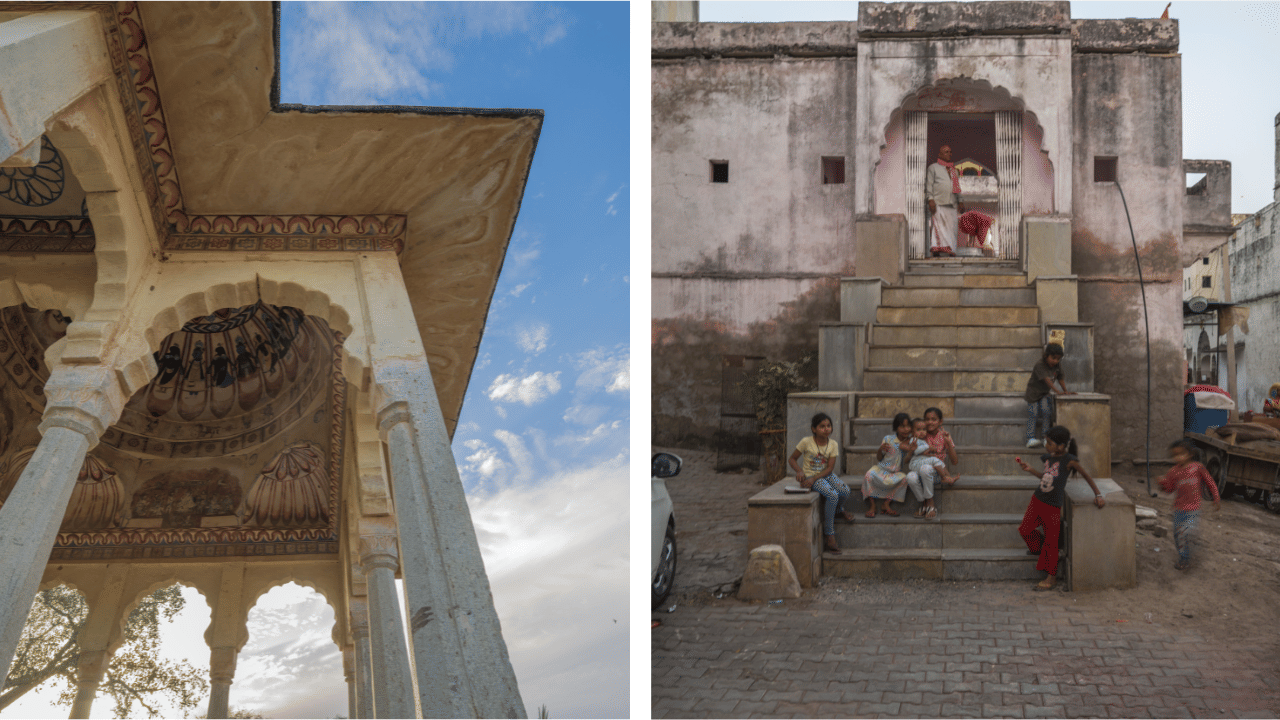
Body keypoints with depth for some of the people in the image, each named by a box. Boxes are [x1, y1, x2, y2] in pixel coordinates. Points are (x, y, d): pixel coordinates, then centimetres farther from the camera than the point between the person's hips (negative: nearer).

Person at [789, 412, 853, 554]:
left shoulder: (833, 444, 0)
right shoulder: (806, 442, -8)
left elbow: (829, 468, -5)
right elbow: (792, 460, 1)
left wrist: (814, 478, -19)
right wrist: (800, 471, -19)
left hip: (826, 474, 4)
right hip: (810, 476, -4)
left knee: (845, 491, -26)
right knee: (832, 495, -30)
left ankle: (839, 509, 13)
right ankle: (830, 536, -20)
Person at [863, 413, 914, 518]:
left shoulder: (910, 442, -1)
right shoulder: (888, 439, -2)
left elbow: (906, 461, -10)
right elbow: (879, 459, 2)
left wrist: (911, 451, -28)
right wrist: (880, 450, -20)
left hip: (897, 472, 1)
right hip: (882, 469, -1)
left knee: (903, 478, -32)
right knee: (869, 475, -30)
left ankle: (886, 504, -18)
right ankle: (872, 506, -17)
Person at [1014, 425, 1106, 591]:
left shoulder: (1069, 460, -17)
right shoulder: (1048, 457, 2)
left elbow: (1086, 475, -7)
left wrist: (1098, 495, -6)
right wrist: (1030, 470, 9)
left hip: (1053, 507, -6)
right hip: (1037, 499, 6)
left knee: (1051, 541, 4)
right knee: (1025, 529, 10)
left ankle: (1051, 576, 17)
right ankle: (1037, 547, 41)